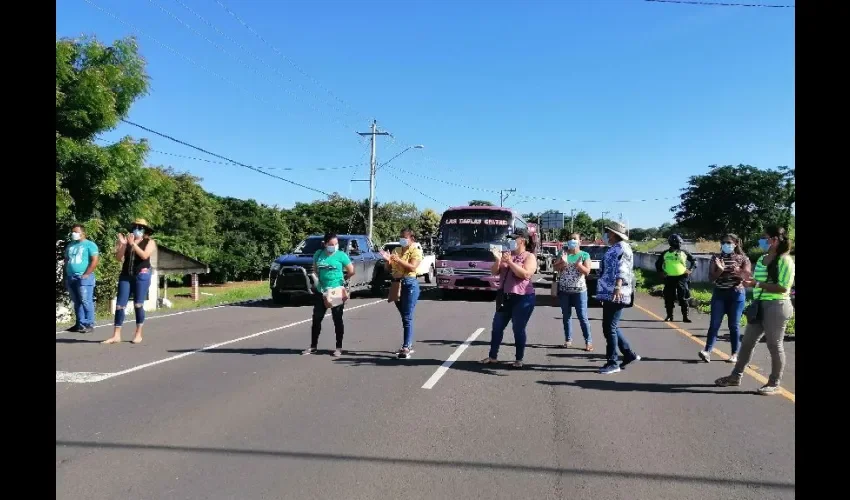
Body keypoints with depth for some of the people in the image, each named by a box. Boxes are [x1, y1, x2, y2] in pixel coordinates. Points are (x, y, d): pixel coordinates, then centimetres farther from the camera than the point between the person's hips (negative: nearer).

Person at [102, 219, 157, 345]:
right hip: (125, 275, 3)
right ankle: (116, 335, 2)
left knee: (138, 305, 0)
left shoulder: (150, 242, 3)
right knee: (120, 305, -1)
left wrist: (133, 244, -18)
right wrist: (123, 244, -12)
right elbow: (119, 258, 0)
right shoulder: (126, 241, 10)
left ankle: (138, 334, 9)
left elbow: (144, 255, -14)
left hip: (142, 275, -3)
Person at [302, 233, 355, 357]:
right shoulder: (318, 254, 4)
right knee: (316, 319, 8)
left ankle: (339, 348, 11)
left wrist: (340, 280, 6)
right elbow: (315, 269, 18)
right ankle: (313, 346, 19)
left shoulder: (341, 255, -7)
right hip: (321, 291, 4)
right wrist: (318, 280, 5)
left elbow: (351, 271, -2)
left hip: (337, 292, -4)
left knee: (337, 319, 3)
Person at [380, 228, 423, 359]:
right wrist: (387, 260, -6)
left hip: (410, 284, -7)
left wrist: (399, 260, -27)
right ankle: (408, 345, 21)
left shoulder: (416, 251, -3)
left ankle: (406, 348, -11)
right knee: (404, 317, 12)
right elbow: (389, 269, 14)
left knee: (407, 318, -9)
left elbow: (412, 267, -18)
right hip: (397, 284, 7)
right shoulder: (396, 250, 14)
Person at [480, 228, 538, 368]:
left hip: (523, 298, -6)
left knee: (518, 329, 1)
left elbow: (525, 274, -22)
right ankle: (492, 356, 20)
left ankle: (519, 359, 13)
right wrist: (498, 260, -11)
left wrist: (510, 262, -22)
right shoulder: (507, 254, 11)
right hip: (505, 297, 6)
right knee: (497, 327, 9)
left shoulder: (529, 257, -5)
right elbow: (494, 272, 8)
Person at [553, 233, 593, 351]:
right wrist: (562, 263, -18)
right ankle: (568, 340, 15)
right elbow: (555, 268, 1)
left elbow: (587, 271, -7)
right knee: (566, 316, 7)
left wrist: (579, 265, -24)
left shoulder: (585, 255, 1)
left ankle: (588, 341, 1)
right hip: (563, 290, 3)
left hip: (579, 290, -2)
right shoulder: (563, 253, 6)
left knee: (582, 317, -4)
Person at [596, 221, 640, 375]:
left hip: (616, 295, -10)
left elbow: (622, 270, -26)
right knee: (610, 327, 14)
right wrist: (605, 290, 34)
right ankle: (629, 355, 23)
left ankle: (612, 363, 2)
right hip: (609, 294, 10)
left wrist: (618, 287, -39)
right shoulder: (614, 249, 19)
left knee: (610, 328, -6)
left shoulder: (622, 247, -11)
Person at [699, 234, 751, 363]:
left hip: (736, 294, -1)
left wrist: (738, 272, -21)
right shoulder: (716, 258, 6)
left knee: (734, 325, 3)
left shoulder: (742, 258, 3)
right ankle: (707, 351, -10)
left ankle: (735, 354, 11)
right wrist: (720, 270, -17)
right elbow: (711, 277, 1)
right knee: (714, 324, -5)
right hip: (719, 294, 1)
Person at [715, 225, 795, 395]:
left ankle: (774, 383, 16)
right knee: (747, 342, 12)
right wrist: (748, 278, 3)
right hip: (759, 306, 8)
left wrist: (757, 284, -23)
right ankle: (736, 376, 22)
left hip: (776, 307, -8)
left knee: (774, 345, 3)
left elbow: (783, 288, -20)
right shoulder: (761, 259, 11)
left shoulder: (785, 260, -12)